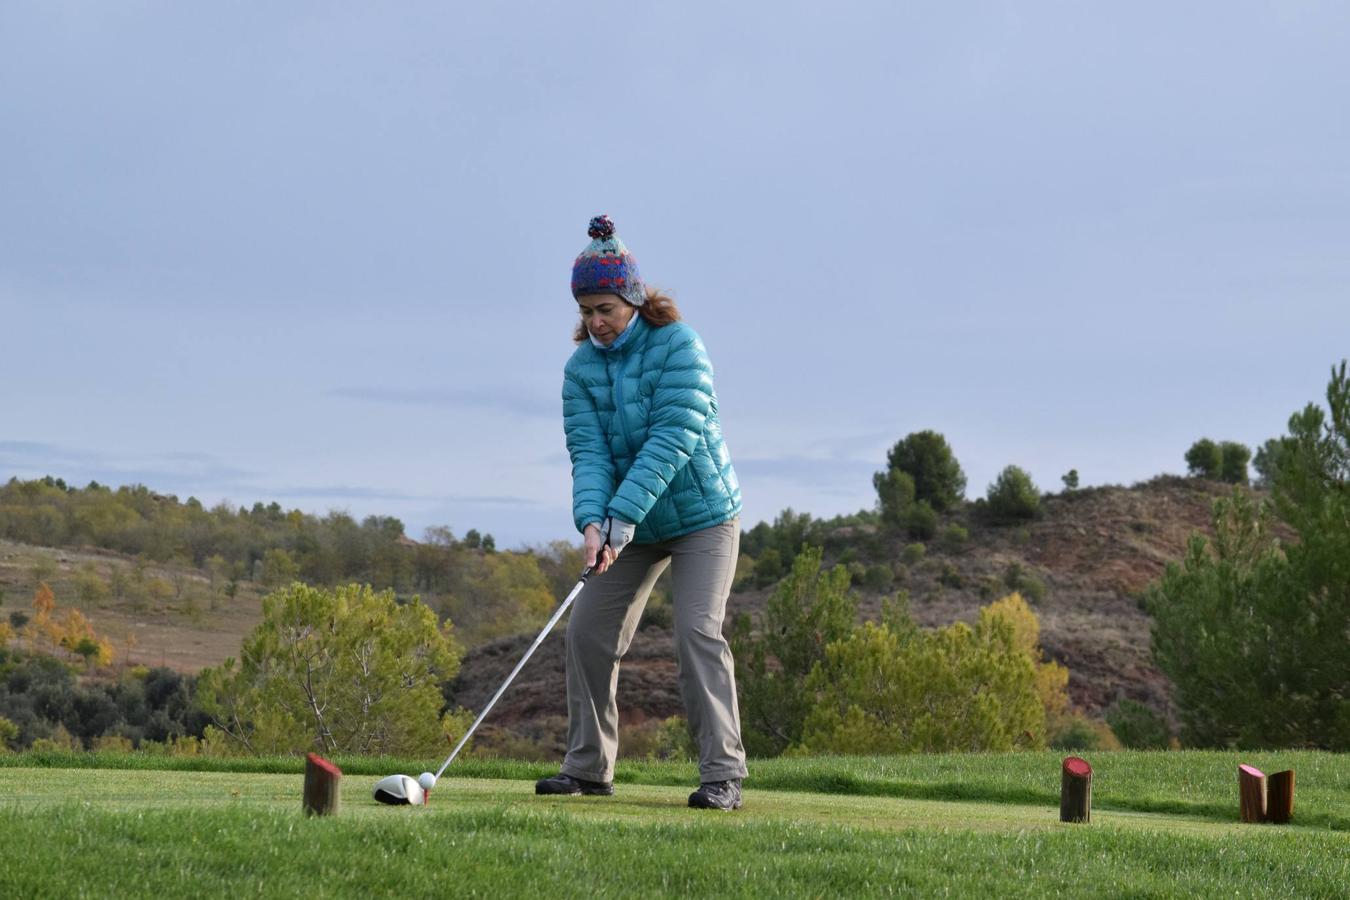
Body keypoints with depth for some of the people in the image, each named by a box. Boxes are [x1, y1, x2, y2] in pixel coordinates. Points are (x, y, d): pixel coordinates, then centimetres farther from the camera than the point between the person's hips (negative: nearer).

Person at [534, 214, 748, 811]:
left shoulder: (678, 347, -18)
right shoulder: (581, 367, -4)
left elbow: (672, 439, -26)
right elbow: (588, 449, -12)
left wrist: (623, 515, -32)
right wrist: (592, 521, -30)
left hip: (701, 515, -6)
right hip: (629, 523, 6)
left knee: (698, 631, -17)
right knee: (588, 630, 2)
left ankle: (723, 774, -16)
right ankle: (588, 766, 14)